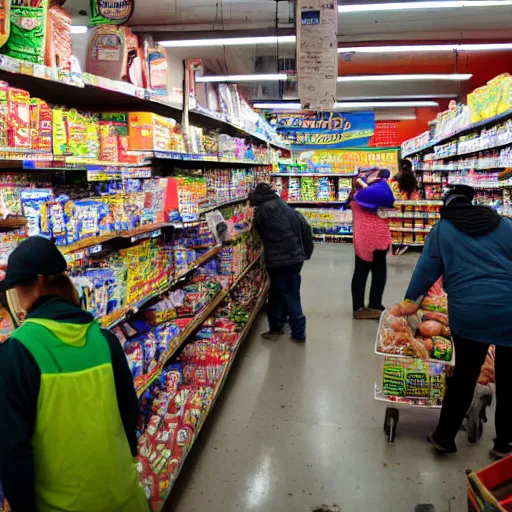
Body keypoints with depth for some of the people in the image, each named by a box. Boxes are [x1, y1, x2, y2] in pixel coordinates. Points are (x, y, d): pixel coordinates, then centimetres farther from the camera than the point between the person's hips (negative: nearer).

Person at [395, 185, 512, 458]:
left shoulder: (443, 228, 9)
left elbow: (426, 269, 9)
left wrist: (409, 300, 22)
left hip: (469, 312, -1)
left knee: (464, 375, 12)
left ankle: (444, 436, 23)